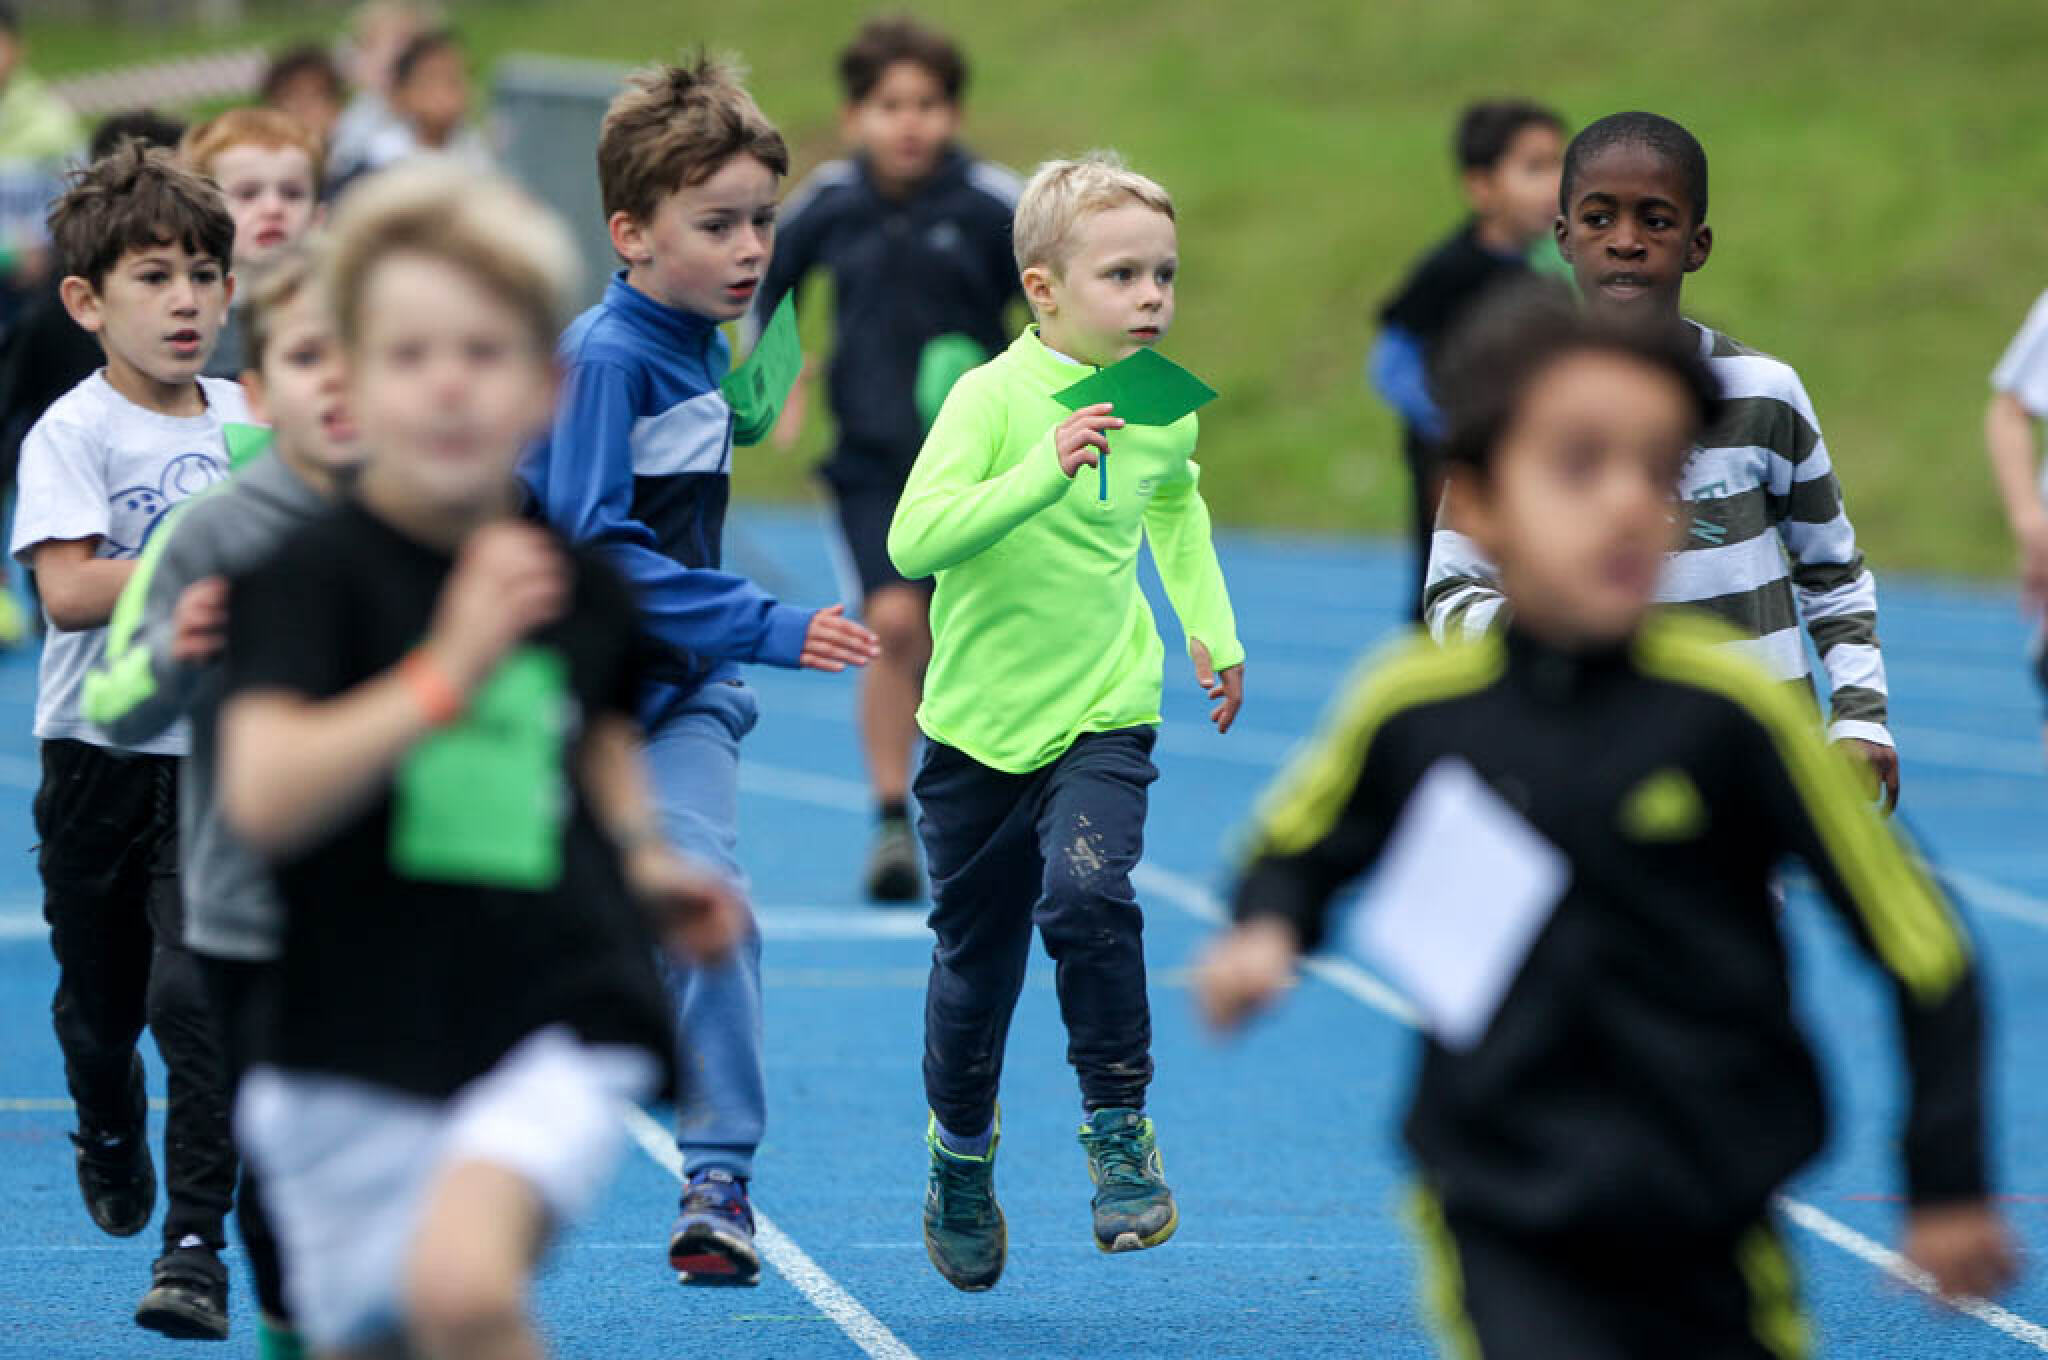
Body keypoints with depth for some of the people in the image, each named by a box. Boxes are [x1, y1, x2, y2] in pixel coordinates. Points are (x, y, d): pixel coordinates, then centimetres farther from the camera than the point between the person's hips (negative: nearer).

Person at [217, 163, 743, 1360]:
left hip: (559, 1028, 1)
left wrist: (643, 858, 9)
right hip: (356, 1062, -1)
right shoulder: (311, 576, -10)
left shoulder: (581, 584, 4)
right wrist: (447, 672, -31)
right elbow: (262, 796, -25)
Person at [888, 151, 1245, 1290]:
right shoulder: (994, 395, -15)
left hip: (1103, 716, 2)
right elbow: (914, 541, -27)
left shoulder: (1167, 409, 0)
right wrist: (1041, 473, -37)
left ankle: (1120, 1120, -8)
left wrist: (1213, 629, 18)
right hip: (979, 723, -2)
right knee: (975, 959, 10)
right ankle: (962, 1150, 35)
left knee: (1086, 892, -25)